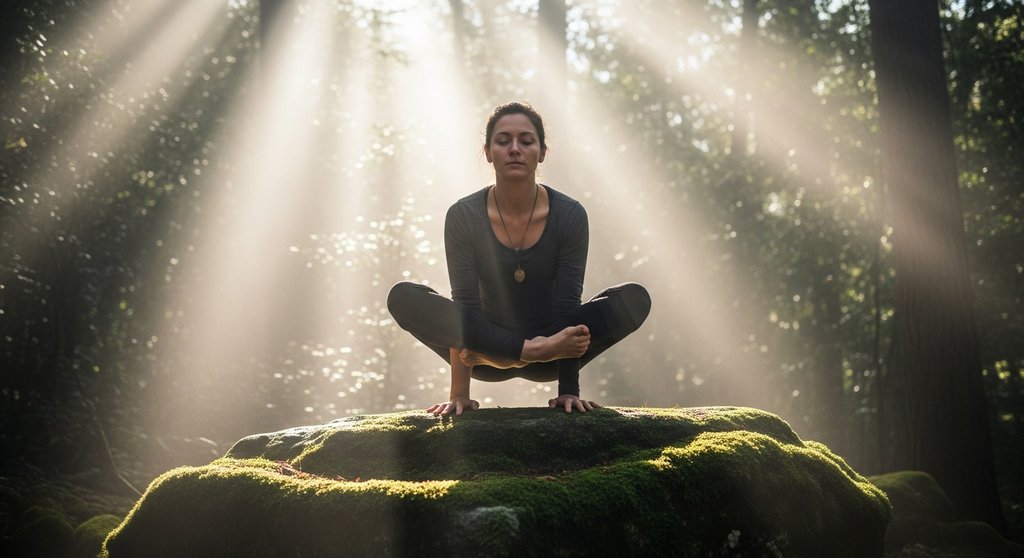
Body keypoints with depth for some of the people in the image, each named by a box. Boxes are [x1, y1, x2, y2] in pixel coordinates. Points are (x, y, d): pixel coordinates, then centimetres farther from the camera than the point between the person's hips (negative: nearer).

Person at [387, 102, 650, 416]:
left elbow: (568, 304, -14)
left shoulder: (569, 215, -11)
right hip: (487, 339, 0)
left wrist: (568, 390, -22)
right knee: (403, 298, -23)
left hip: (550, 350, 0)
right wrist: (460, 393, -22)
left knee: (635, 299, -22)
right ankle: (535, 349, -30)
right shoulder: (463, 216, -11)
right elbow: (465, 305, -15)